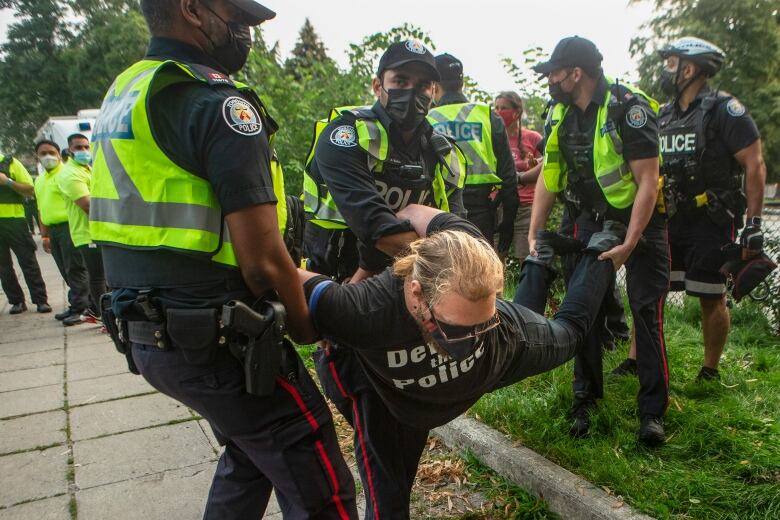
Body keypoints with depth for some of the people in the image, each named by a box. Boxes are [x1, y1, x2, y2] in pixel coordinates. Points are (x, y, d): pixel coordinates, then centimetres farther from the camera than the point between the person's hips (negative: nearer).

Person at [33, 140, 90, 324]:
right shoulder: (39, 180, 18)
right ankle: (75, 305, 21)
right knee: (66, 272, 12)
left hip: (68, 226, -8)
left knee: (75, 270, -4)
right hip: (53, 229, 8)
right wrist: (44, 235, 19)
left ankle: (79, 309, 1)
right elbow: (42, 210, 21)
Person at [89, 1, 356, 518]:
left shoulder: (121, 93, 12)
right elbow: (263, 259, -22)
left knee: (251, 453, 28)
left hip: (146, 332, 10)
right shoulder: (218, 103, -17)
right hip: (214, 340, -9)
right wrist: (303, 322, -1)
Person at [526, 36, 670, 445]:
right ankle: (585, 398, 17)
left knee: (646, 311, -5)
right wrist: (533, 236, -3)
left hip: (640, 218, -5)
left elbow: (648, 182, -22)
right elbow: (548, 177, 3)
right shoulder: (562, 115, -2)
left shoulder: (629, 108, -20)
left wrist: (629, 244, -26)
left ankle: (653, 410, 8)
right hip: (593, 219, 5)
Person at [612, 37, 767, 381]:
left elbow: (754, 165, -11)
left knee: (710, 298, 3)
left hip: (711, 223, -6)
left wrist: (754, 223, -16)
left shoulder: (724, 110, -9)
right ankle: (636, 362, 13)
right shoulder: (664, 115, 10)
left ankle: (710, 371, 19)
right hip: (670, 221, 6)